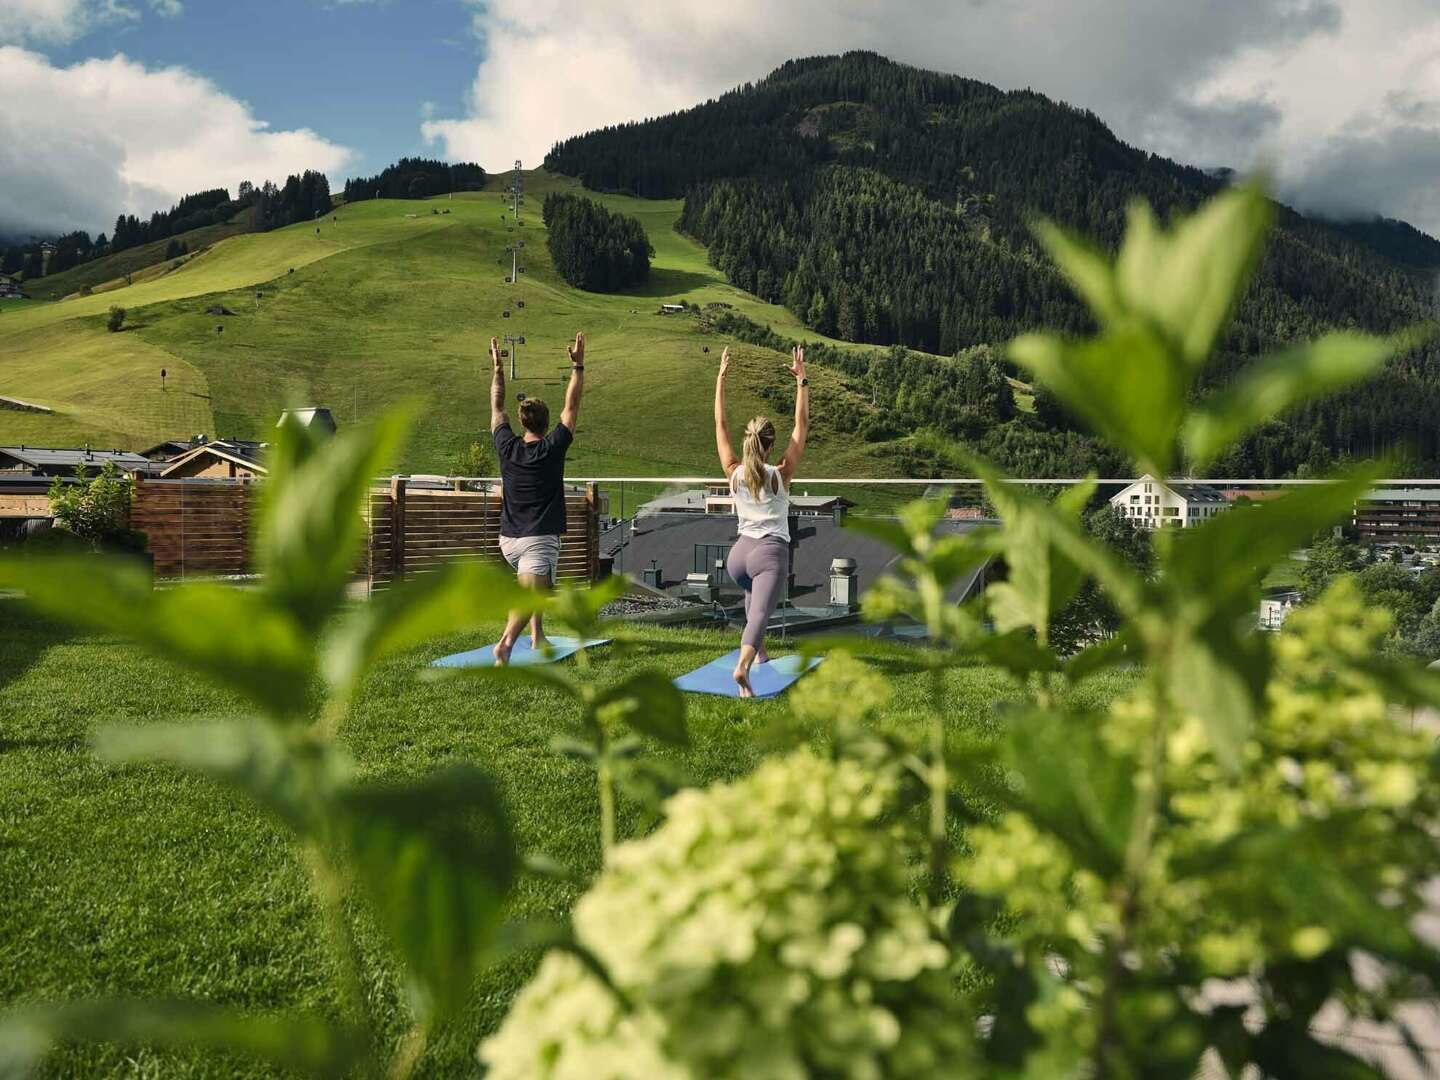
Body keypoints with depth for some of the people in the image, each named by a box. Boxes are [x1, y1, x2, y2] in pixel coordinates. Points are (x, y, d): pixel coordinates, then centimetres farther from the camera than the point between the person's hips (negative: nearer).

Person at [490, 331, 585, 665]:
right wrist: (577, 367, 5)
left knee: (532, 584, 32)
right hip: (540, 538, -5)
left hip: (509, 540, 5)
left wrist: (498, 369, 24)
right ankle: (506, 641, -41)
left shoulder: (507, 447, 3)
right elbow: (571, 407, 1)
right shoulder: (552, 449, -6)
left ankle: (537, 634, 27)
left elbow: (496, 407, 16)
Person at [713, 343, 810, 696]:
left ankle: (759, 652, 44)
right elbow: (802, 425, -3)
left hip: (739, 553, 5)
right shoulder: (781, 475, -6)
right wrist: (801, 380, -1)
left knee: (753, 592, 36)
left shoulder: (734, 473, 1)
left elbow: (720, 423, 7)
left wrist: (720, 378, 10)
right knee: (760, 612, -18)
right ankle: (743, 666, -43)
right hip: (772, 552, -5)